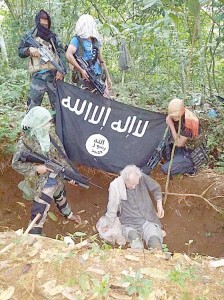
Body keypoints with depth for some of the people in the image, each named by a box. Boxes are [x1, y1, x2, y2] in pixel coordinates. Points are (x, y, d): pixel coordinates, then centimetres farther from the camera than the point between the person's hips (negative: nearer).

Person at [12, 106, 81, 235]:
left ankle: (68, 213, 63)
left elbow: (61, 155, -3)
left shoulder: (51, 134, -9)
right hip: (42, 183, -6)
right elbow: (16, 164, -18)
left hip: (57, 177, 6)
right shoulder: (25, 142, -24)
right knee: (40, 212, -1)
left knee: (61, 196, 32)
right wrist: (36, 168, -27)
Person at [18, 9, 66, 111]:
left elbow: (62, 53, 5)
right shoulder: (29, 36, 9)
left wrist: (61, 70, -10)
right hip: (38, 75, -1)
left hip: (54, 74, 1)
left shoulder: (54, 37, 11)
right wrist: (29, 49, -11)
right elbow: (20, 52, 11)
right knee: (33, 105, -2)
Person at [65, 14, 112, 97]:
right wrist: (81, 70, -22)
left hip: (99, 78, 6)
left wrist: (108, 77, 19)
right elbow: (68, 54, -19)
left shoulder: (96, 41, 15)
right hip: (85, 78, -6)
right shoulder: (77, 39, -3)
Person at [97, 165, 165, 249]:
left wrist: (159, 203, -4)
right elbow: (112, 208, -5)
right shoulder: (116, 186, -16)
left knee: (155, 243, -25)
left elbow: (156, 188, 11)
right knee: (135, 238, -35)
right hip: (130, 224, -2)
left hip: (149, 220, 2)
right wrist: (108, 226, 7)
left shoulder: (142, 178, -9)